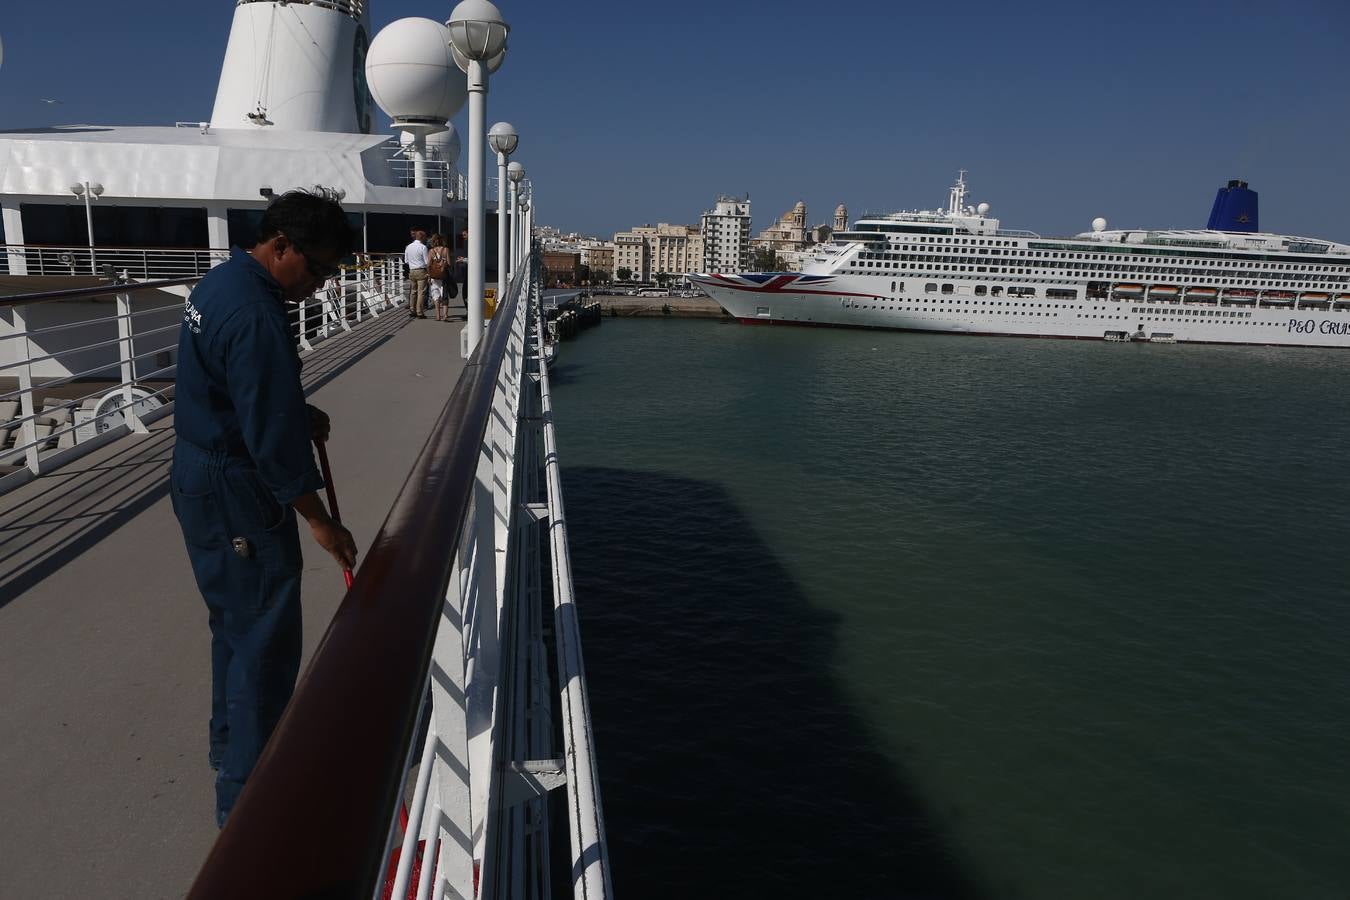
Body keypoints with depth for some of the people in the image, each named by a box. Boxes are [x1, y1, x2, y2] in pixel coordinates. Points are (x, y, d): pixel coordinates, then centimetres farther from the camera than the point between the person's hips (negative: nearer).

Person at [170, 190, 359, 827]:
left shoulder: (221, 281, 8)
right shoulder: (256, 317, -25)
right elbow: (273, 438, -24)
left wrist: (301, 413, 5)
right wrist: (320, 522, -16)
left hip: (201, 477, 11)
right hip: (235, 494, -11)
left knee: (235, 623, 23)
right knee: (266, 642, -2)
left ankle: (232, 743, 40)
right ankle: (247, 796, 8)